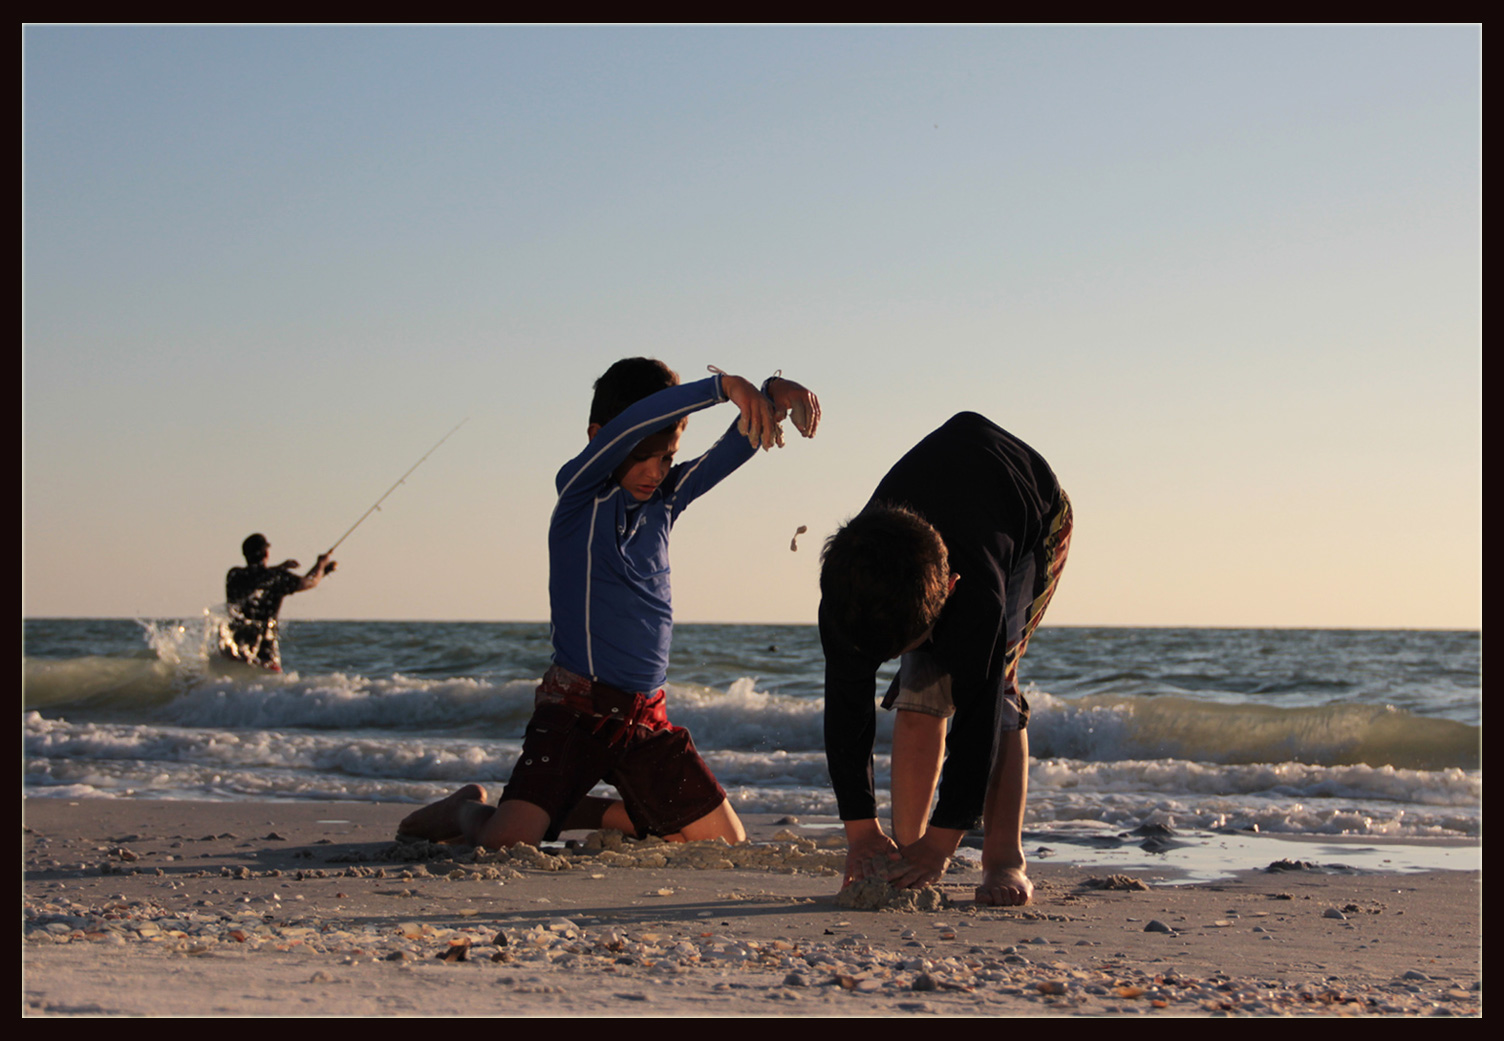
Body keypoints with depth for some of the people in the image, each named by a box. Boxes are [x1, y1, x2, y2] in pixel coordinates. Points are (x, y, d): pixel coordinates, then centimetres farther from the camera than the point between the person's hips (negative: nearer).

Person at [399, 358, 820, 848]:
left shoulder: (667, 496, 9)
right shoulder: (579, 490, -7)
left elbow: (740, 444, 0)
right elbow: (632, 424, -25)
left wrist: (774, 393, -22)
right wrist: (721, 386, -33)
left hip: (647, 719, 6)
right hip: (575, 709, -6)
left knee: (727, 840, 6)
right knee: (505, 842, -22)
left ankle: (585, 812, 24)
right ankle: (468, 809, 17)